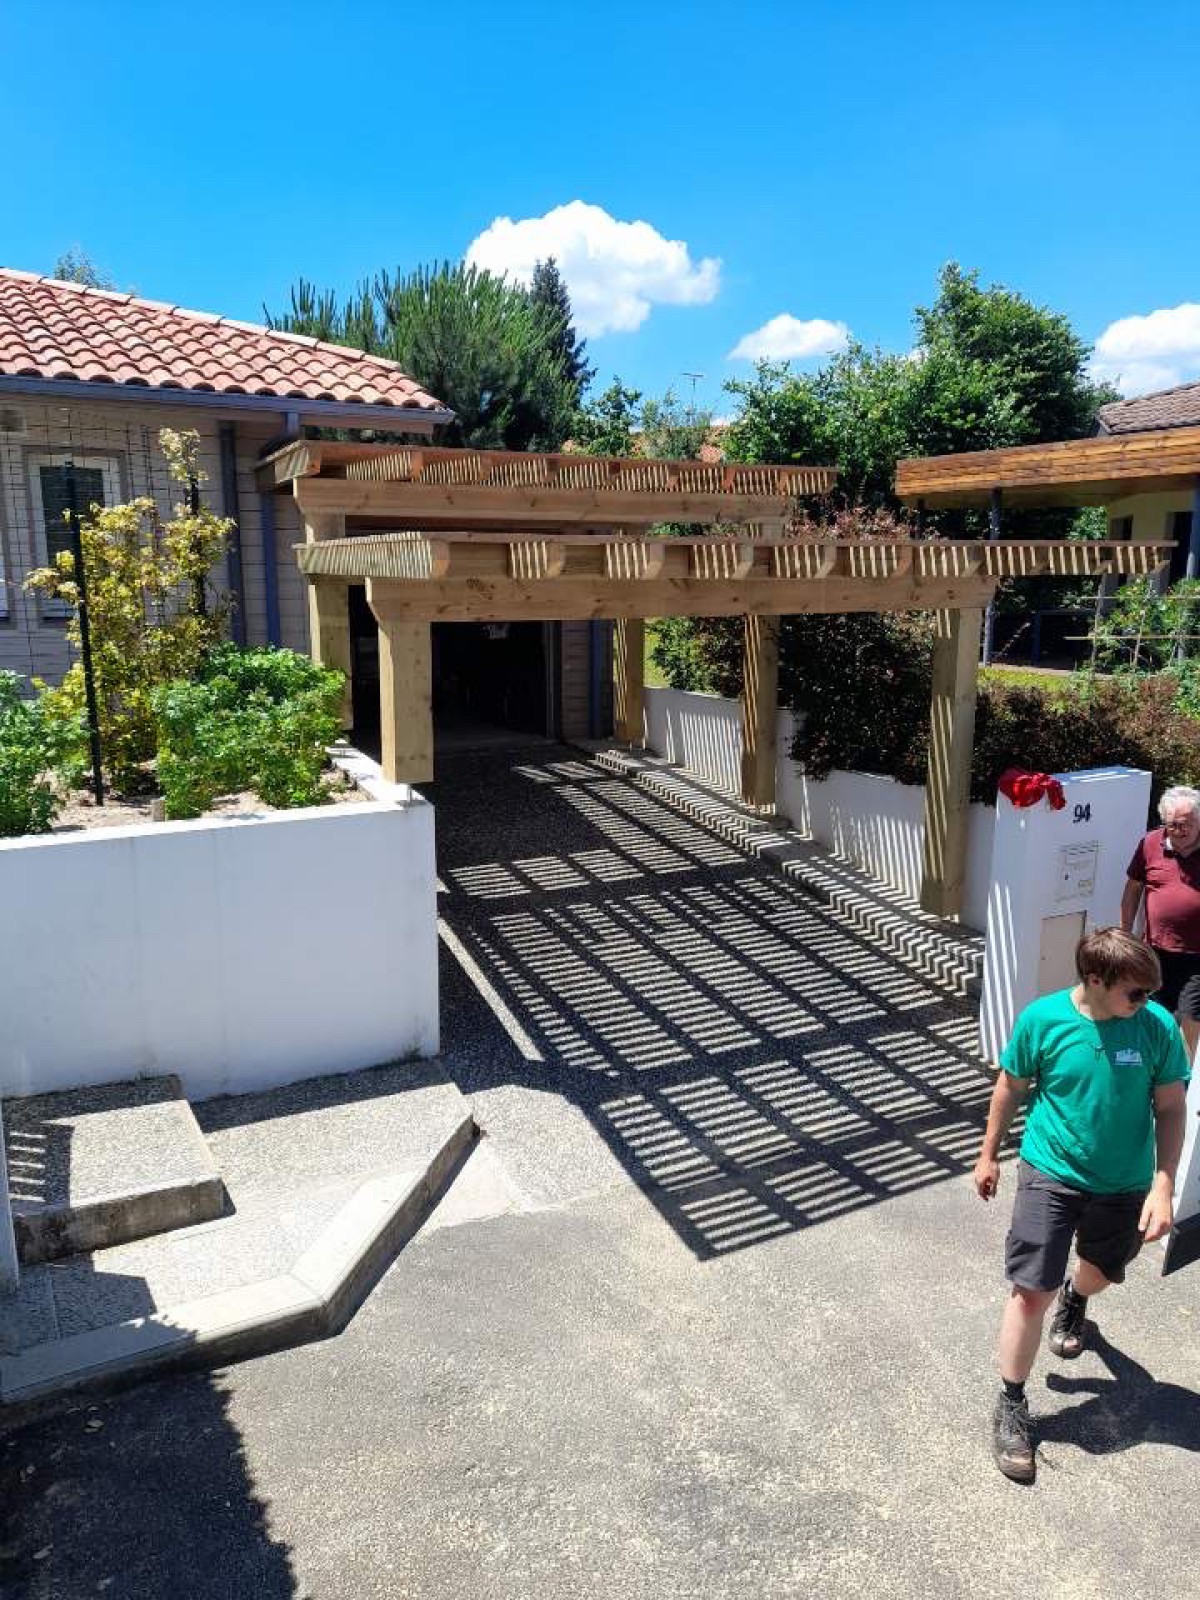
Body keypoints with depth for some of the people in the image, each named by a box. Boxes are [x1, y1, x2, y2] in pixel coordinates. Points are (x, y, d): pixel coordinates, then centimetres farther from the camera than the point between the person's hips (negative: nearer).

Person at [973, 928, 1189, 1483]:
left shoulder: (1158, 1027, -16)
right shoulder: (1042, 1018, -18)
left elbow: (1170, 1109, -6)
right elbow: (1011, 1087, -3)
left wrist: (1163, 1186, -13)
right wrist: (989, 1154, 6)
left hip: (1125, 1184, 3)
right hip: (1051, 1173, -2)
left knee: (1101, 1272, 26)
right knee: (1032, 1291, -6)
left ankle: (1073, 1299, 62)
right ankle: (1011, 1405, 13)